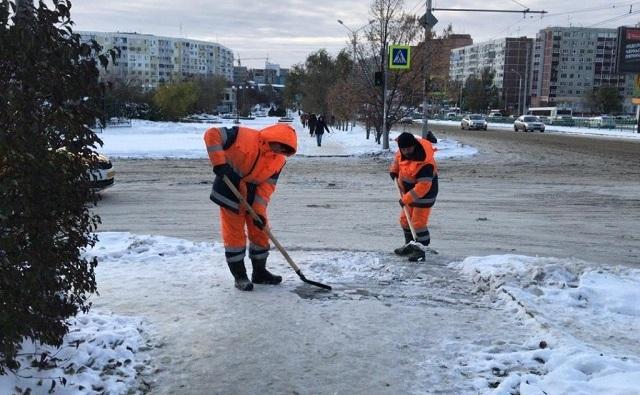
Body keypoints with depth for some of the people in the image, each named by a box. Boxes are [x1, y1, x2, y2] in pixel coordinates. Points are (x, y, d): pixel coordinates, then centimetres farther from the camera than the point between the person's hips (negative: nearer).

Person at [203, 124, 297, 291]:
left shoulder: (279, 161, -7)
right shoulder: (244, 137, -23)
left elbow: (267, 186, -8)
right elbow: (212, 134, -24)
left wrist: (259, 211, -17)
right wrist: (220, 163, -30)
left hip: (253, 196, 6)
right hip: (230, 193, -5)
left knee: (261, 232, 10)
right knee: (235, 236, 0)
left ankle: (260, 272, 27)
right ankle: (239, 276, 13)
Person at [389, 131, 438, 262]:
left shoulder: (425, 163, -35)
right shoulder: (403, 151, -11)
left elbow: (423, 186, -36)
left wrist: (406, 199, -33)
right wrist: (394, 170, 8)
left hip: (424, 194, -9)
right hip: (409, 192, 9)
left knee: (418, 222, -10)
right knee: (405, 219, 17)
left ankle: (421, 250, 0)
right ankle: (409, 245, 31)